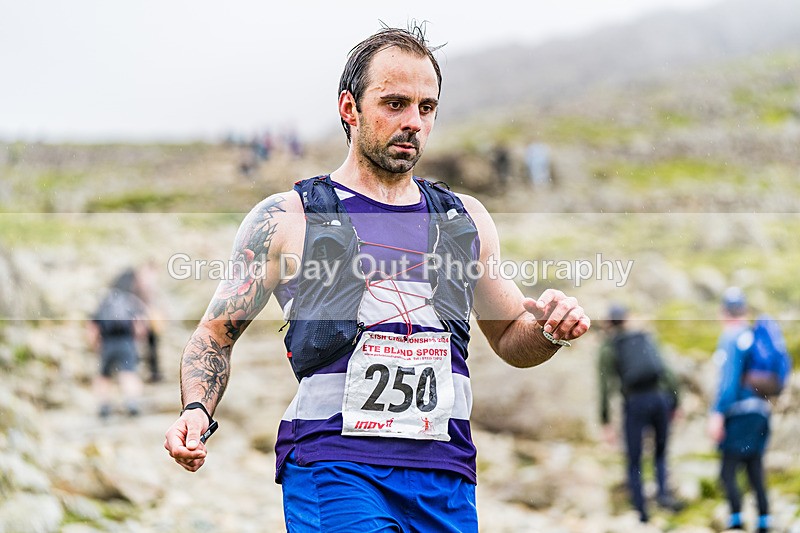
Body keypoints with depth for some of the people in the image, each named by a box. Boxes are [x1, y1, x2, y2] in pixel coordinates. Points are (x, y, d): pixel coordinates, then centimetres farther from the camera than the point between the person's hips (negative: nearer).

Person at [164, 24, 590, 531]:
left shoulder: (466, 220, 17)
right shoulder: (286, 219, 5)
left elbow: (511, 339, 26)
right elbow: (216, 333, 10)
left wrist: (550, 329, 4)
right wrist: (197, 411, -8)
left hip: (445, 476, 4)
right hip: (331, 465, -4)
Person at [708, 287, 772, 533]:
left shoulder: (730, 339, -10)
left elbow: (728, 379, -18)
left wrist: (717, 414, -19)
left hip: (740, 413, -8)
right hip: (761, 409, 8)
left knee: (727, 471, -7)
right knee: (755, 472, 11)